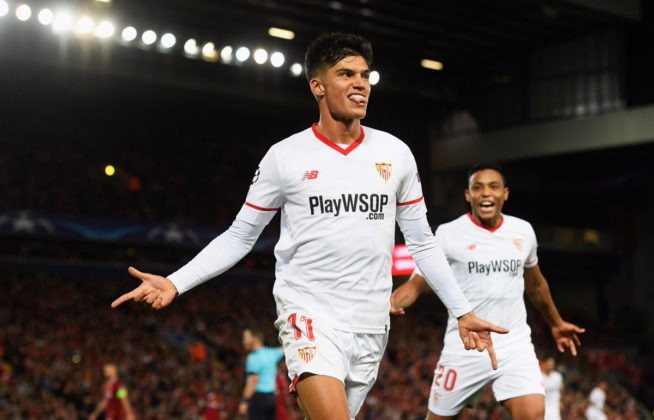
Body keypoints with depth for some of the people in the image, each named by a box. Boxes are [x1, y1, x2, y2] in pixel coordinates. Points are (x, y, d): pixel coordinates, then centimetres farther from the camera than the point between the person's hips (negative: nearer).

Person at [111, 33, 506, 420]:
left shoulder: (396, 153, 5)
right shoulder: (284, 157, -2)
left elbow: (422, 243, 12)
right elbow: (239, 237, 4)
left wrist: (463, 312, 8)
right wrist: (175, 283, -8)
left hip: (371, 324, 4)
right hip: (310, 314, -3)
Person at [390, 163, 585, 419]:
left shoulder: (523, 231, 6)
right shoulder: (448, 234, -6)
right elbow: (416, 283, -8)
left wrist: (556, 324, 33)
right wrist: (392, 302, -29)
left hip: (514, 345, 2)